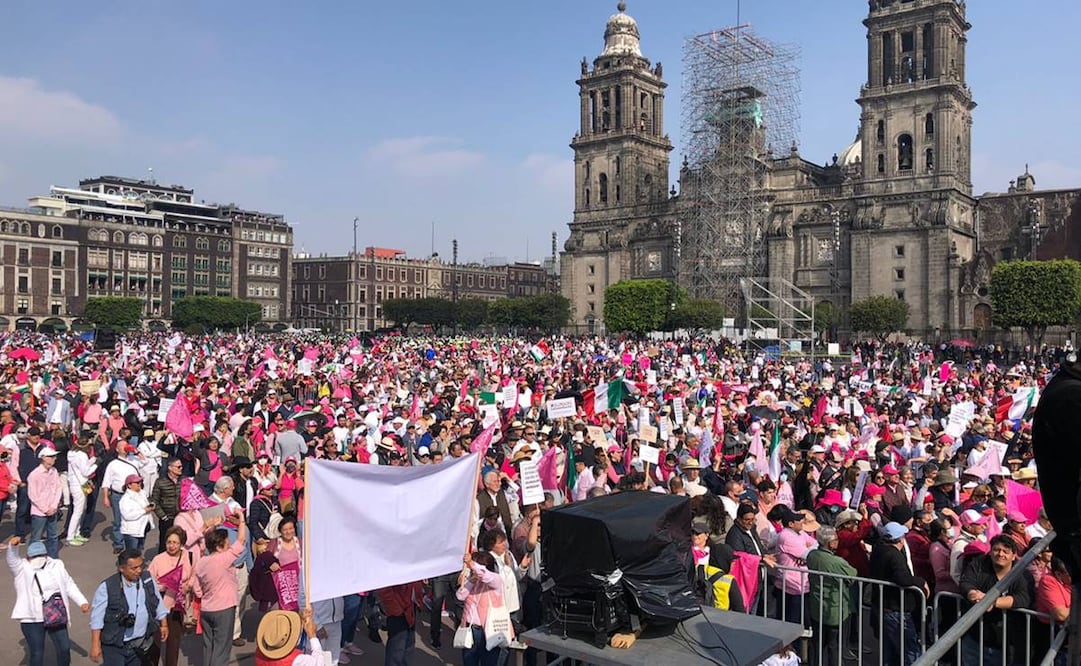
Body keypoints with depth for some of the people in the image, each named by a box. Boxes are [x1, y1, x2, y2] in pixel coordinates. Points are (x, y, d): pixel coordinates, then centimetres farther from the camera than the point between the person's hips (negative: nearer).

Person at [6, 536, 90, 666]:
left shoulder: (57, 566, 6)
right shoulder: (23, 568, -2)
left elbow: (69, 586, 12)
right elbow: (12, 559, -23)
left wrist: (82, 602, 4)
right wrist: (13, 546, -44)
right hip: (32, 620, -3)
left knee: (64, 648, 6)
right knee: (37, 653, 0)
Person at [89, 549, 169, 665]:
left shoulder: (147, 580, -4)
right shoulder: (107, 588, -18)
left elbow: (158, 604, 10)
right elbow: (97, 618, -12)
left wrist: (164, 625, 16)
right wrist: (95, 645, -11)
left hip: (140, 644, 4)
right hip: (115, 646, -4)